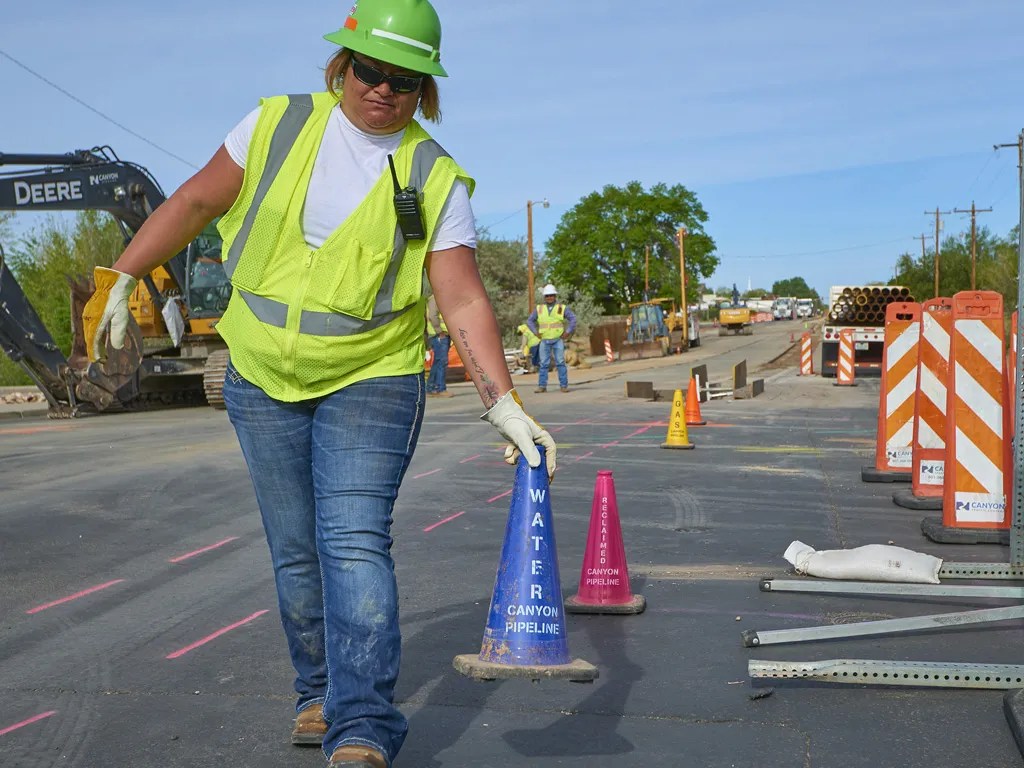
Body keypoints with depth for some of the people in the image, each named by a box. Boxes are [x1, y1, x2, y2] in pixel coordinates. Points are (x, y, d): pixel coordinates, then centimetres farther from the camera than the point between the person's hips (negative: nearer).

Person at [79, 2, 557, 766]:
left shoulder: (436, 180, -7)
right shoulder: (279, 125, 0)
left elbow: (465, 301, -13)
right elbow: (194, 202, 9)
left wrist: (505, 404, -24)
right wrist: (121, 279, 9)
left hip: (371, 381, -3)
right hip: (263, 375, 3)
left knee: (355, 542, -15)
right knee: (296, 552, 9)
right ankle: (320, 691, 28)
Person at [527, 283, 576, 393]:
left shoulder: (562, 308, 4)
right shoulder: (539, 309, 8)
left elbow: (573, 319, 2)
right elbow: (530, 321, 14)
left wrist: (568, 332, -6)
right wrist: (536, 332, 3)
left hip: (558, 340, -2)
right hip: (544, 340, 2)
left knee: (560, 363, -4)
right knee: (544, 364, 0)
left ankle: (563, 386, -2)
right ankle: (542, 386, 2)